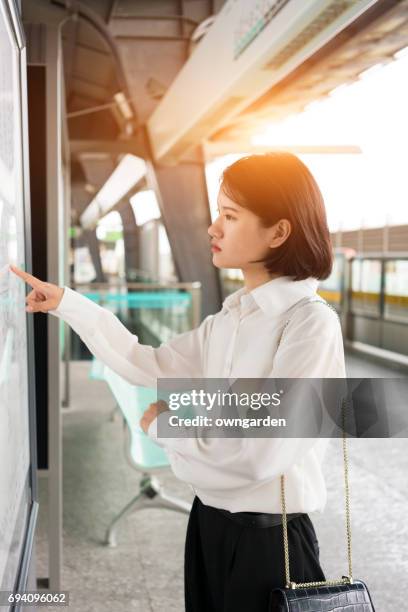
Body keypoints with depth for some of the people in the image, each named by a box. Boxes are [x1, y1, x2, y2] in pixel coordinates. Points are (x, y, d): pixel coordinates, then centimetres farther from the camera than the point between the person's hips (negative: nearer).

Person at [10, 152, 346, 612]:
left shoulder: (312, 323, -20)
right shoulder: (230, 317, 4)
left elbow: (263, 453, -26)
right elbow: (148, 365, 11)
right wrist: (65, 303, 8)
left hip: (269, 536, -7)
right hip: (209, 522, 7)